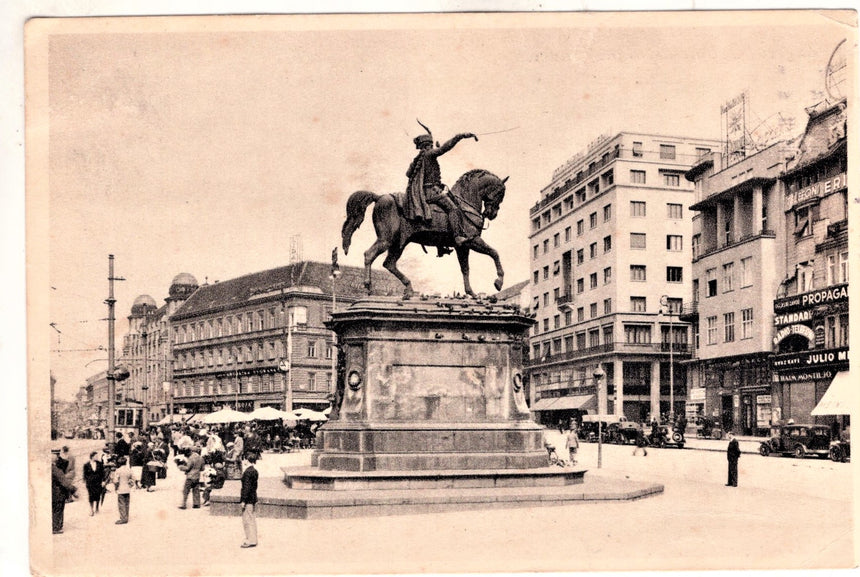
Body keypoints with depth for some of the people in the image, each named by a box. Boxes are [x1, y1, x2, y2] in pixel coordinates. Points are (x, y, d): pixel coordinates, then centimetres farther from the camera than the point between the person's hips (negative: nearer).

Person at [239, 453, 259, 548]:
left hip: (248, 500, -9)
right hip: (254, 498, 9)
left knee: (247, 520, -1)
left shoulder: (247, 472, -19)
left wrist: (243, 500, -18)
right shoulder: (255, 471, 8)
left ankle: (250, 541, 3)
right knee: (252, 519, 15)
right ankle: (253, 539, 22)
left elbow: (246, 487, -21)